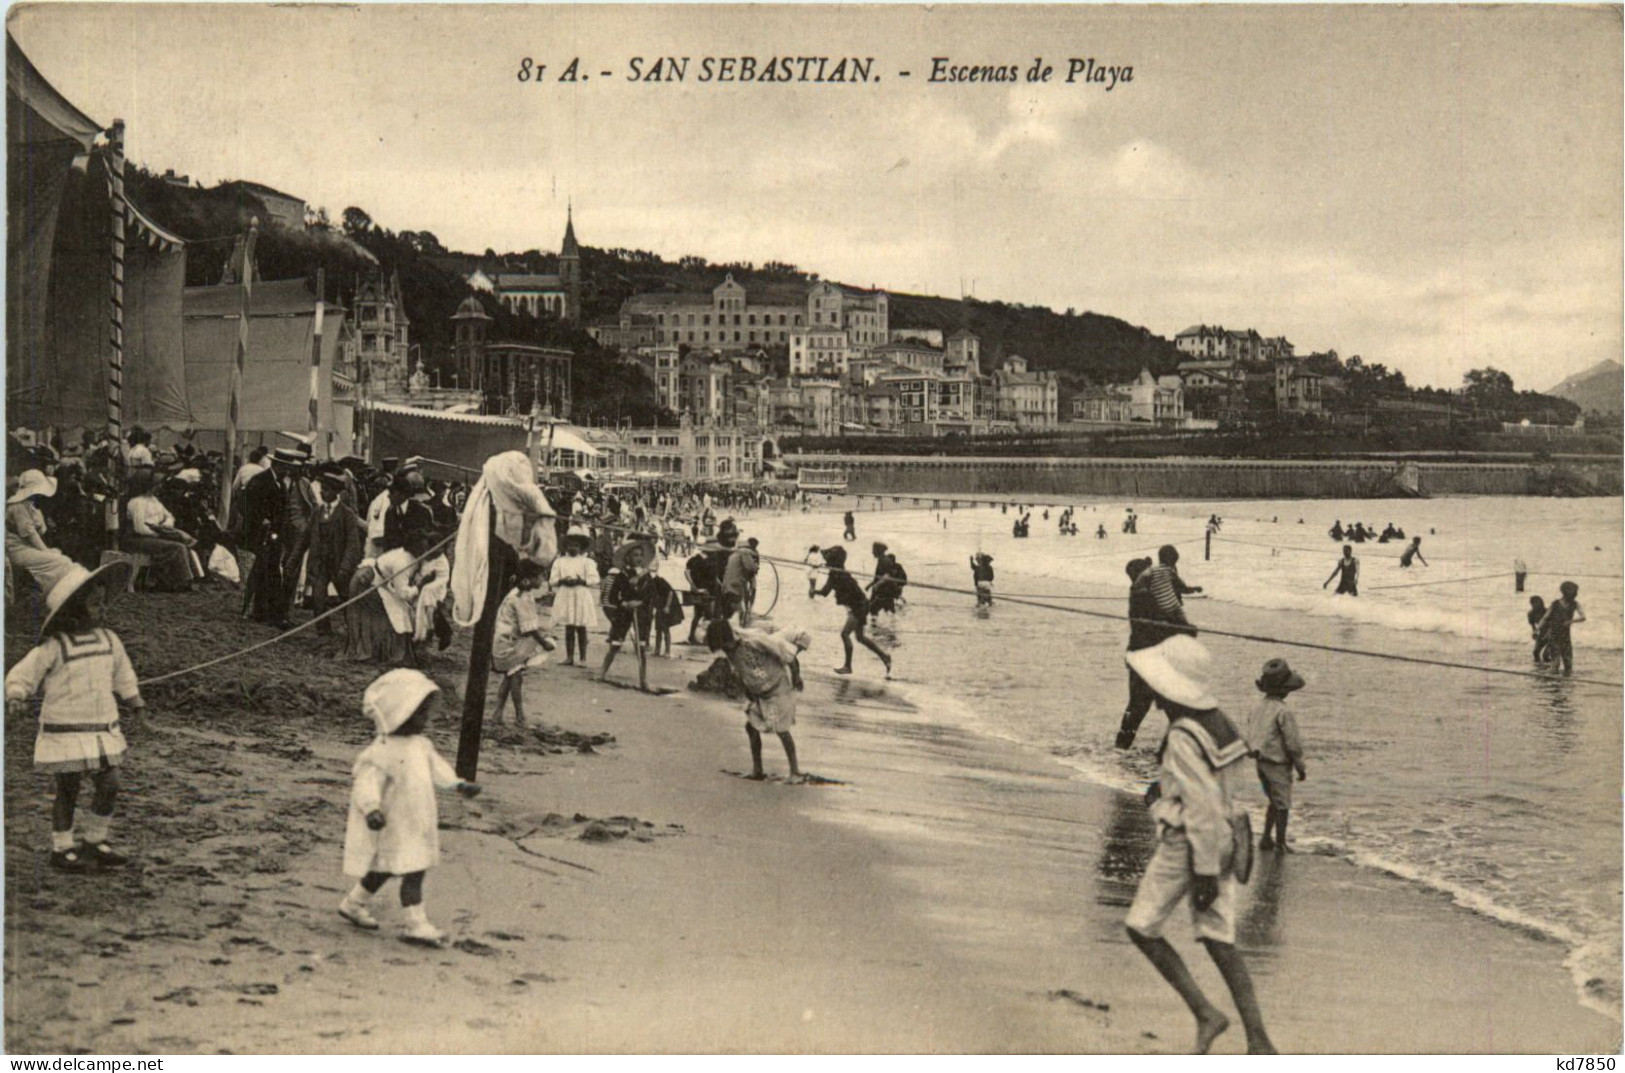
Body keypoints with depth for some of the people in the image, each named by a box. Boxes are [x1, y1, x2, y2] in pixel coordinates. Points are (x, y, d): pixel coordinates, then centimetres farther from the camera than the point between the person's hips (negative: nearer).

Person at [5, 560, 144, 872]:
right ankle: (62, 849, 20)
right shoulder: (53, 647, -13)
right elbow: (20, 676, -10)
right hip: (65, 732, -5)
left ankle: (95, 841, 23)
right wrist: (15, 699, -28)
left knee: (108, 787, 5)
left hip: (103, 730, 5)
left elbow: (122, 673, 21)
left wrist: (133, 704, 31)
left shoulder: (108, 640, 5)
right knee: (68, 792, 4)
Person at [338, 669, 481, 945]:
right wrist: (371, 809, -42)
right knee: (412, 872, -7)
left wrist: (459, 785, 16)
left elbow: (435, 767, 20)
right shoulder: (382, 751, -22)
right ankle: (416, 923, 0)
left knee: (384, 869, 21)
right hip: (395, 827, -9)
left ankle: (354, 903, 38)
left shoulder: (421, 744, 6)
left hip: (418, 824, 9)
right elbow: (366, 782, -28)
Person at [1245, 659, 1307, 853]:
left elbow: (1250, 738, 8)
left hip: (1261, 762, 7)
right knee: (1282, 805, 7)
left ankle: (1266, 839, 23)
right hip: (1279, 765, -7)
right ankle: (1280, 844, 15)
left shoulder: (1256, 708, 2)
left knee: (1274, 801, 22)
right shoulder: (1283, 712, -20)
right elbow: (1293, 744, -17)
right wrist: (1301, 768, -6)